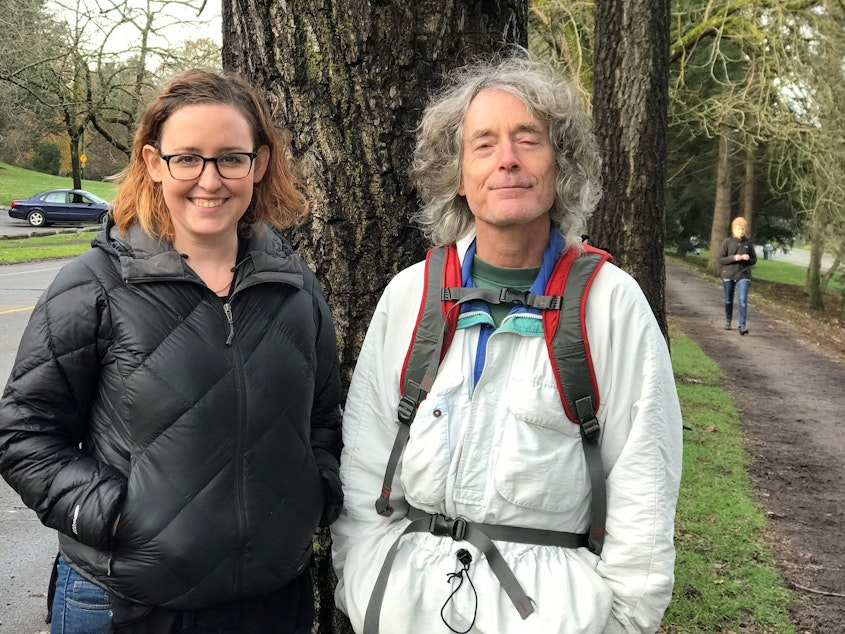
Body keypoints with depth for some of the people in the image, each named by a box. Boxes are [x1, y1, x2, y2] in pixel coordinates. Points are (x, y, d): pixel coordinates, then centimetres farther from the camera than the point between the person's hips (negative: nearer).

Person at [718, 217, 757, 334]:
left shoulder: (749, 243, 3)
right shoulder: (727, 242, -2)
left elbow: (754, 260, 11)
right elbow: (720, 259, -4)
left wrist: (748, 258, -11)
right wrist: (733, 258, -19)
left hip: (743, 276, 0)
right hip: (728, 275, 0)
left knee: (743, 301, -14)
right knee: (728, 301, 13)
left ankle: (742, 326, -14)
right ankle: (728, 321, 35)